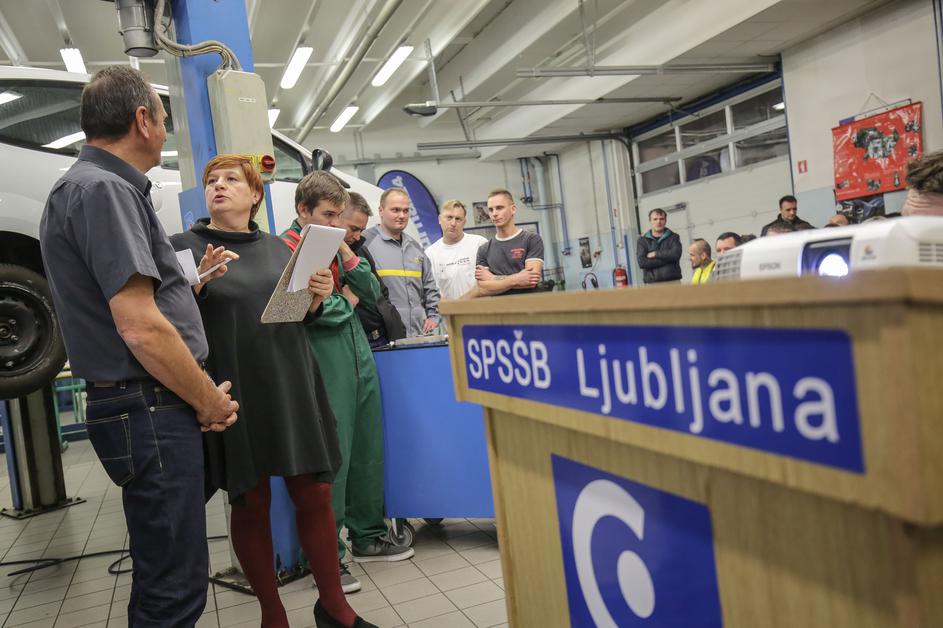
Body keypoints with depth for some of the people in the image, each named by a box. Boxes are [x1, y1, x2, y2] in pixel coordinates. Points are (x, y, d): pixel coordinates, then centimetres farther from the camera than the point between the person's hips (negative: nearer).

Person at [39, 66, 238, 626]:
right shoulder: (105, 189, -15)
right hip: (150, 411, -10)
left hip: (151, 407, 10)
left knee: (168, 573, 21)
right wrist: (209, 400, -11)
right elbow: (141, 328, -22)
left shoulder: (98, 185, 17)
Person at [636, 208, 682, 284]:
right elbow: (642, 262, -5)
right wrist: (667, 258, -5)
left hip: (673, 281, 1)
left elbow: (676, 254, -8)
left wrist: (656, 254, -3)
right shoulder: (642, 240, 9)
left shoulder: (673, 237, 11)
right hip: (652, 283, 0)